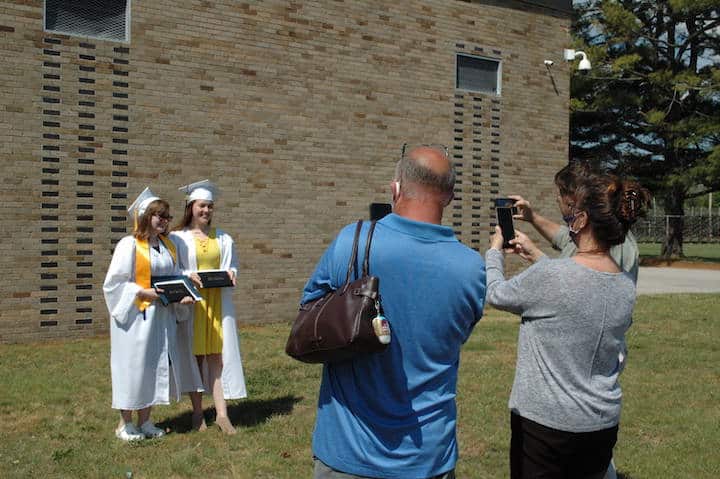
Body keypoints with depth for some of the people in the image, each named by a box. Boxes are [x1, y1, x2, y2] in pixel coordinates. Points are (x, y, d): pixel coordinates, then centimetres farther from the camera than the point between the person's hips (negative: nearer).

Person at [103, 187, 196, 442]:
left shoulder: (167, 245, 9)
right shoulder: (129, 245, -10)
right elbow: (114, 283, -11)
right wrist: (143, 292, -20)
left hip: (162, 316, 6)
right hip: (136, 316, -6)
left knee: (156, 365, 10)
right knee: (133, 366, 0)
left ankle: (145, 421, 22)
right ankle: (125, 423, 15)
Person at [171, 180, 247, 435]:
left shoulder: (223, 238, 11)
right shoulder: (177, 238, 0)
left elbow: (232, 265, 12)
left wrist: (229, 274, -11)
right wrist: (190, 276, -21)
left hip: (218, 302, 2)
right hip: (190, 302, -2)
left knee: (217, 355, -1)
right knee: (194, 354, 2)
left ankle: (222, 413, -1)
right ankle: (197, 412, 13)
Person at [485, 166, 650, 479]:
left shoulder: (547, 276, -23)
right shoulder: (627, 287, -3)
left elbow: (495, 294, -6)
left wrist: (495, 249, 12)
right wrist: (536, 255, 19)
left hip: (544, 423, -6)